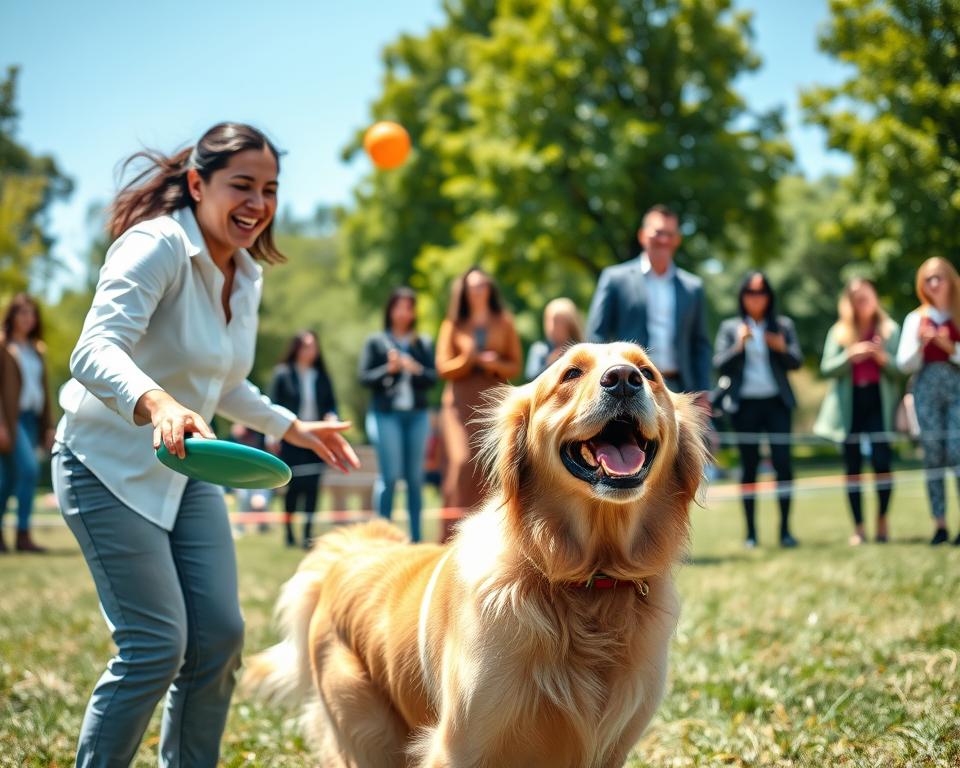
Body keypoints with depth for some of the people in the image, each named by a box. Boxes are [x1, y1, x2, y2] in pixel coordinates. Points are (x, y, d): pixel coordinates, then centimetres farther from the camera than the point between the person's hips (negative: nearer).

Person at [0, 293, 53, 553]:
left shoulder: (36, 350, 19)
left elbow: (43, 390, 20)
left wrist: (48, 427, 15)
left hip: (31, 419, 6)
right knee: (29, 468, -20)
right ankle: (23, 535, -17)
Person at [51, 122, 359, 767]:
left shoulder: (247, 277, 7)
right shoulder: (156, 247, -19)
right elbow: (96, 351, -35)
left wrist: (291, 428, 21)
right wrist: (157, 404, -52)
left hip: (185, 470, 8)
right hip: (111, 466, -8)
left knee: (220, 635, 2)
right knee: (157, 646, -12)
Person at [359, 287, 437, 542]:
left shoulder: (423, 343, 13)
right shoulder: (376, 342, 6)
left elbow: (433, 378, 7)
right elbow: (364, 377, 2)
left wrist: (416, 369, -11)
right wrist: (389, 369, -12)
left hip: (417, 415, 3)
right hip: (387, 414, -3)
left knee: (415, 476, 4)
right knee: (390, 475, -8)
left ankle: (416, 535, 9)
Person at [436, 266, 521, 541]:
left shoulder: (503, 323, 12)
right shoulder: (453, 325, 10)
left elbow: (515, 365, 10)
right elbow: (443, 367, 5)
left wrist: (496, 364, -10)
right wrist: (469, 359, -13)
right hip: (461, 401, -1)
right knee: (462, 462, -16)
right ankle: (456, 531, -14)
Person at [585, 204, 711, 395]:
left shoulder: (693, 288, 14)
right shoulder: (615, 278, 5)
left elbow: (700, 345, 16)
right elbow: (596, 336, 3)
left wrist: (702, 395, 7)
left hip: (678, 392, 3)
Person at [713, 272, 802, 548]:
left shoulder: (783, 325, 11)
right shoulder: (730, 327, 8)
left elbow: (796, 362, 6)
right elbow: (719, 365, 2)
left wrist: (783, 348, -13)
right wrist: (739, 345, -13)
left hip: (776, 402, 0)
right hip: (744, 404, 0)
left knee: (782, 461, -9)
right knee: (749, 465, 2)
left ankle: (785, 528, -5)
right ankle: (751, 531, 5)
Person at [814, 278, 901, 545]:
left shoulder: (889, 329, 7)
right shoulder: (839, 332, 8)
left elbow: (899, 369, 3)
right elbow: (826, 368, 0)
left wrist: (884, 358, -17)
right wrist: (850, 355, -16)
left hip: (878, 402, -1)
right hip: (849, 404, 1)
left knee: (881, 460, -12)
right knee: (852, 467, 2)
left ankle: (882, 520, 5)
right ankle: (858, 528, 7)